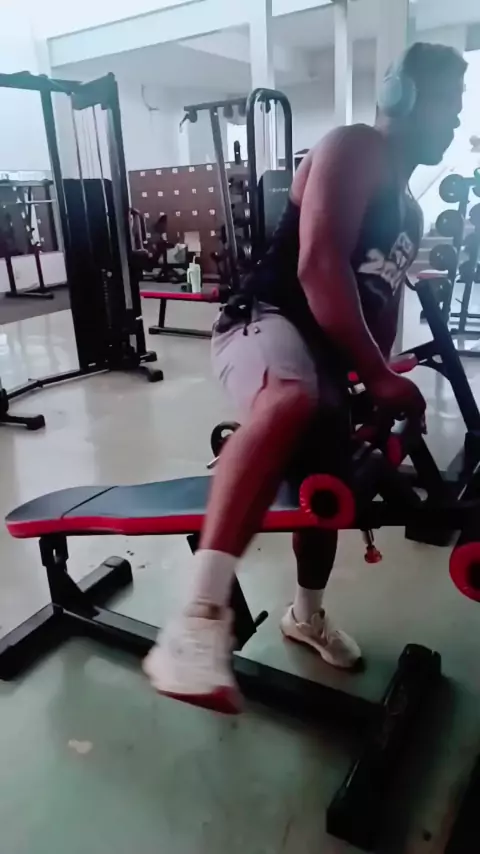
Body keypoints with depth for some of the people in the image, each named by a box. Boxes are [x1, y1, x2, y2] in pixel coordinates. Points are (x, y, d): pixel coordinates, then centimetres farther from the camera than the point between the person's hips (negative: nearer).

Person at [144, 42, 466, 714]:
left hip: (328, 353, 10)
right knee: (290, 401, -44)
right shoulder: (351, 150, -6)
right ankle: (202, 616, -50)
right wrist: (382, 377, -22)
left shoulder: (408, 210, 23)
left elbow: (385, 301, 28)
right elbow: (319, 267, -22)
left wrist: (379, 395, 22)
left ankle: (307, 616, 41)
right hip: (267, 323, -10)